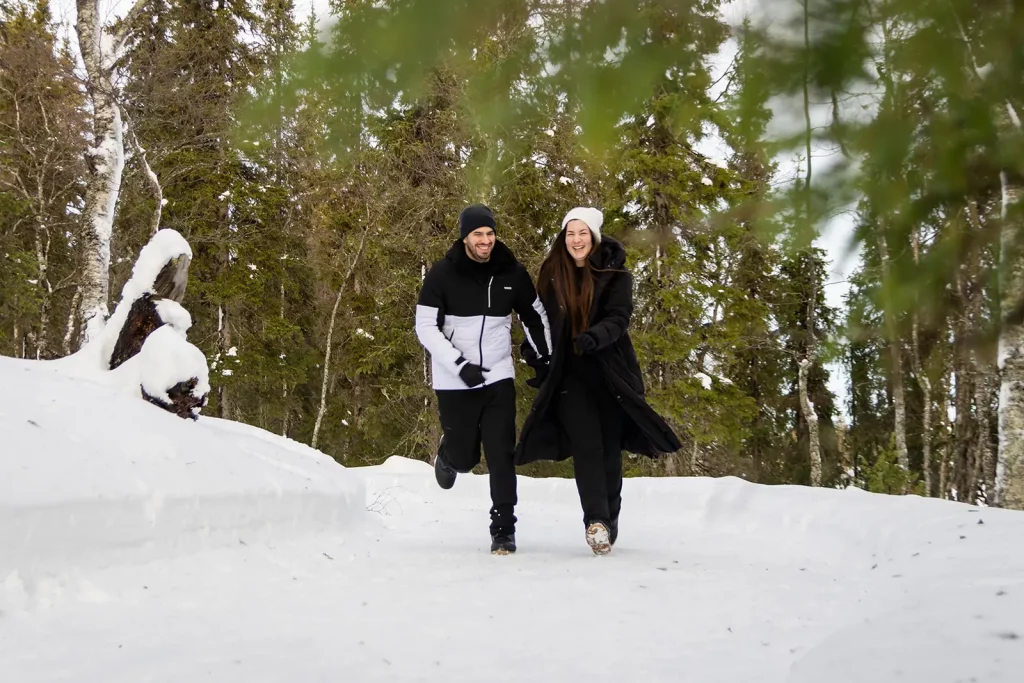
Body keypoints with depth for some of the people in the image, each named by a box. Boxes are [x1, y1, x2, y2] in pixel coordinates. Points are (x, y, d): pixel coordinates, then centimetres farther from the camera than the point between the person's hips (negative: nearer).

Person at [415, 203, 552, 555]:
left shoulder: (512, 272, -1)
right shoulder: (442, 273, -10)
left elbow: (535, 315, 15)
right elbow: (426, 327, -11)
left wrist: (545, 359, 15)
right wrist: (461, 365, -20)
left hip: (498, 378, 2)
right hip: (455, 381, -1)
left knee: (501, 455, -6)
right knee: (464, 457, 7)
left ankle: (503, 529, 3)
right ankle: (447, 453, 44)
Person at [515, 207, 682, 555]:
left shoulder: (615, 274, -3)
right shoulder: (551, 273, 4)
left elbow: (619, 318, -14)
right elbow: (540, 318, 13)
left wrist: (594, 337, -33)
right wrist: (533, 350, 0)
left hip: (609, 373, -1)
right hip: (569, 374, 1)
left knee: (610, 447, 5)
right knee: (586, 444, -12)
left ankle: (611, 517, 20)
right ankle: (596, 521, -18)